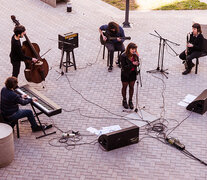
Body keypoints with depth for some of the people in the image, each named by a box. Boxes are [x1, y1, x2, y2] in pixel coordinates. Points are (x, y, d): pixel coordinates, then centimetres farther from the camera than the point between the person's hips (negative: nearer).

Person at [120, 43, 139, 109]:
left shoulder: (135, 55, -9)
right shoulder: (123, 56, -23)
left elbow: (138, 63, -4)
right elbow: (124, 67, -25)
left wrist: (137, 63, -28)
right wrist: (132, 64, -35)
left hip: (133, 73, 4)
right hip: (125, 74, -4)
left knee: (131, 87, 14)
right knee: (124, 87, 14)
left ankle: (130, 101, 31)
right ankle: (124, 101, 33)